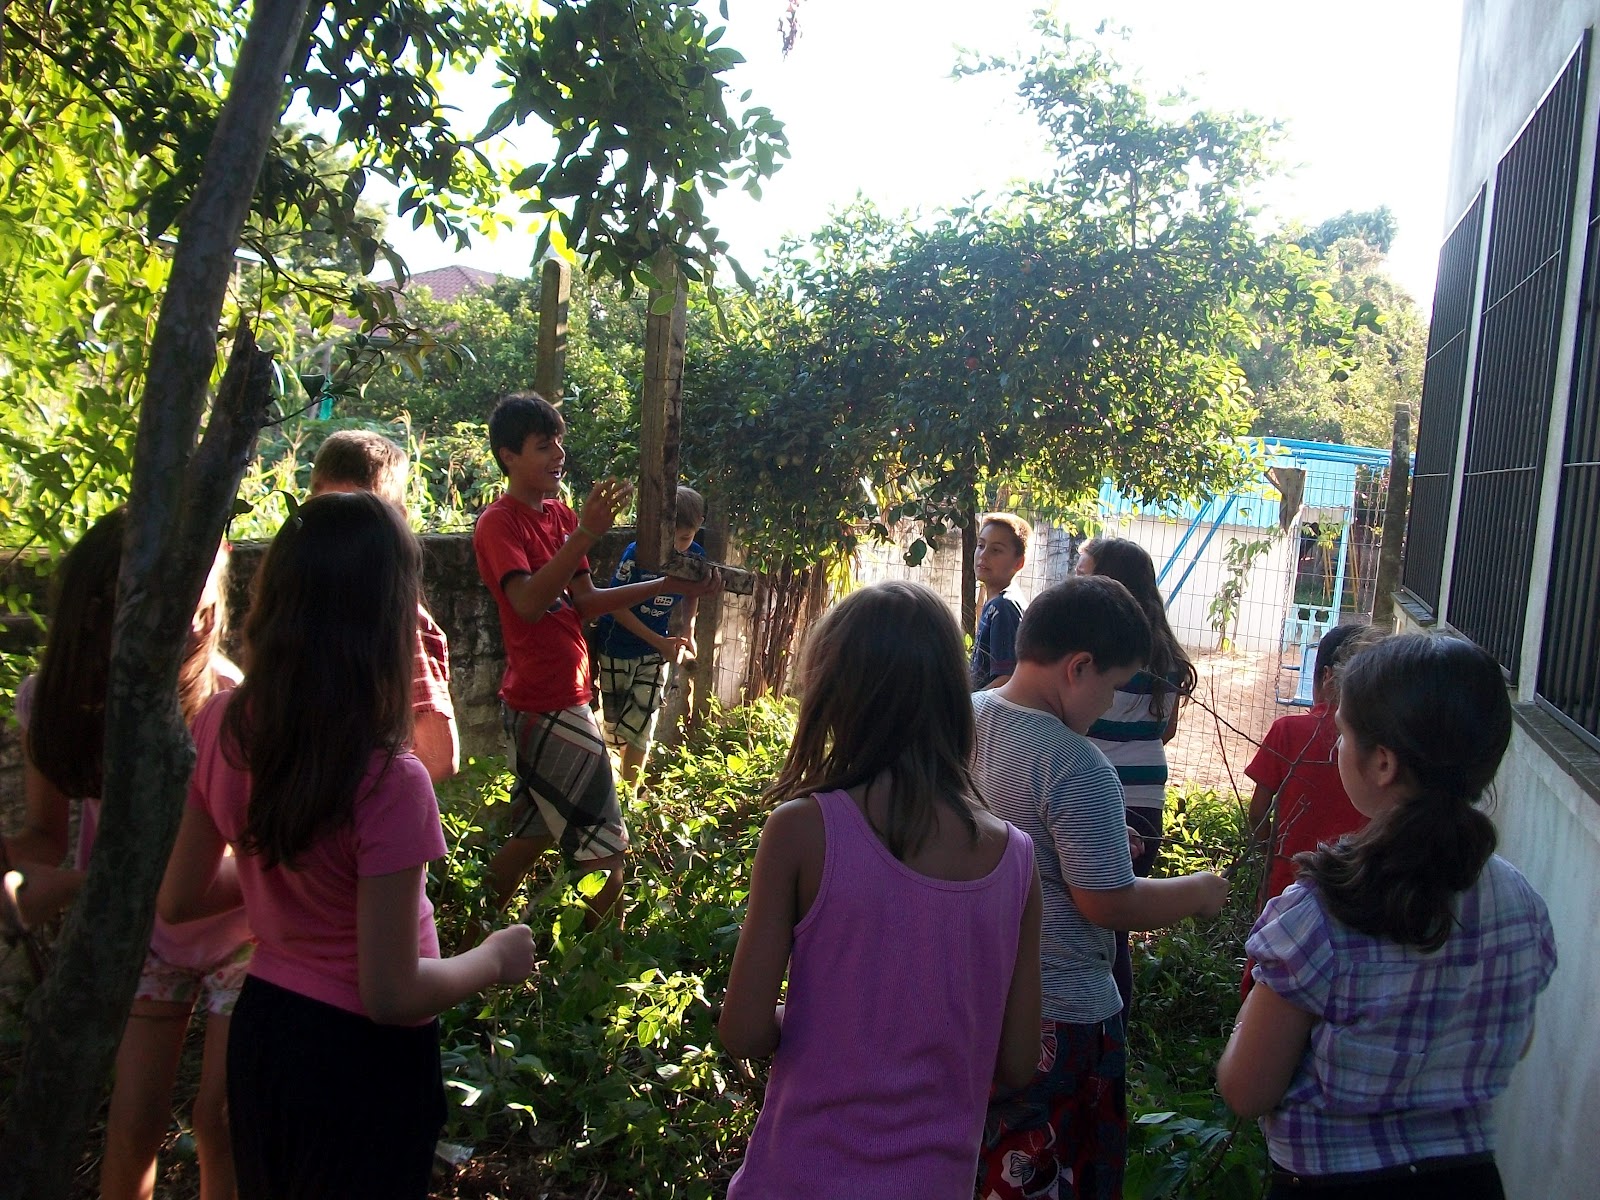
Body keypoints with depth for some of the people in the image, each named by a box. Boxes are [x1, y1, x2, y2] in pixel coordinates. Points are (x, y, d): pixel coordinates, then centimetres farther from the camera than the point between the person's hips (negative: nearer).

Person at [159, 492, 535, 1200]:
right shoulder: (387, 780, -30)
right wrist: (495, 959, -7)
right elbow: (391, 994, -24)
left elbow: (177, 901, 2)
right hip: (362, 1060, -5)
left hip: (259, 1028, 6)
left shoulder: (223, 728, -11)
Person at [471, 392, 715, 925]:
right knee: (605, 854, -6)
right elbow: (527, 602, -30)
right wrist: (586, 532, -37)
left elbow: (584, 603, 12)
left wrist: (666, 586, 5)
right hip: (543, 705, -9)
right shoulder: (499, 523, -14)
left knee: (536, 834, 19)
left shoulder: (560, 515, 12)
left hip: (564, 698, 9)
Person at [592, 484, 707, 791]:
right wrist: (660, 642, -22)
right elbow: (617, 606, -19)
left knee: (641, 728, 1)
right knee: (615, 726, 11)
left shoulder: (696, 558, -11)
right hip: (617, 648, -2)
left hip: (655, 653, 2)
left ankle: (629, 791, 18)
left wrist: (688, 632, -5)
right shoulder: (637, 553, -24)